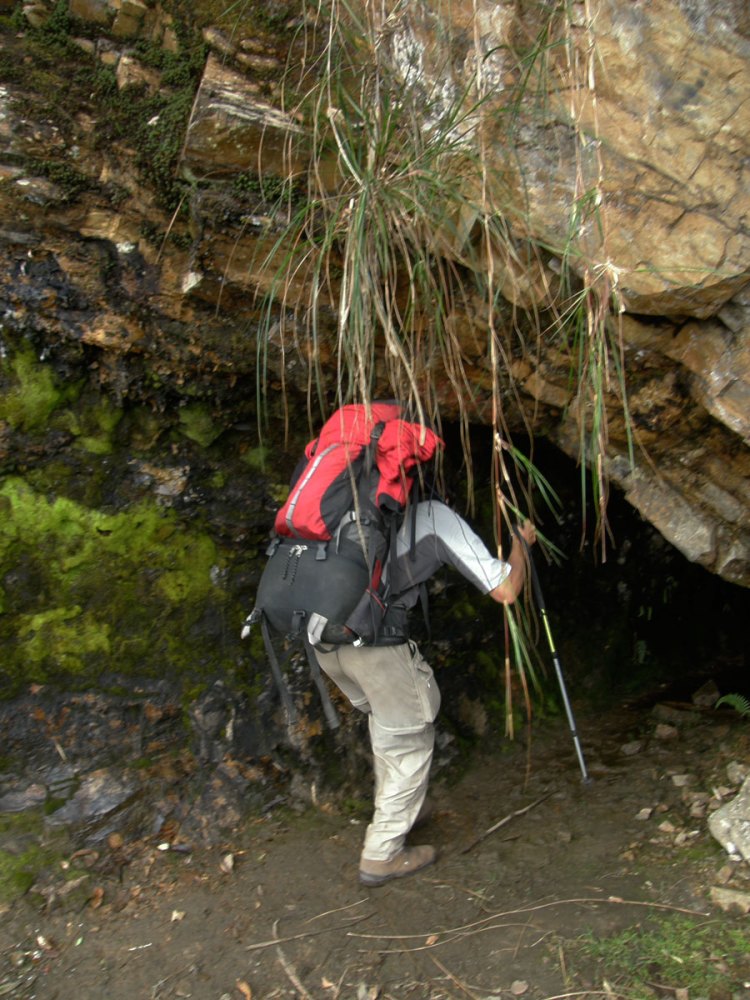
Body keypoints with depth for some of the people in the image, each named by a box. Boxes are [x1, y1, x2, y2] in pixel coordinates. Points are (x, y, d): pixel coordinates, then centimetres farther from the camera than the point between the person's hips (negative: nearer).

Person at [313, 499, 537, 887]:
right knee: (409, 742, 13)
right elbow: (505, 590, 5)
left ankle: (392, 815, 42)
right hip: (376, 640, -7)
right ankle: (382, 855, 21)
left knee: (384, 720, 28)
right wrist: (521, 543, 23)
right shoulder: (437, 516, 5)